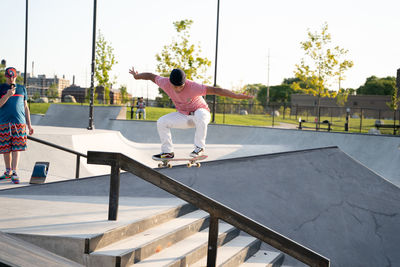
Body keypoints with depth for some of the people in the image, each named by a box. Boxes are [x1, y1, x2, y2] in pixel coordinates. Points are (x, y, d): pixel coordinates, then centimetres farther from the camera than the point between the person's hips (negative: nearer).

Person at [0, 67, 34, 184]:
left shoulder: (22, 89, 13)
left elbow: (25, 107, 16)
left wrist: (29, 125, 13)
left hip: (19, 123, 0)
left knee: (16, 148, -7)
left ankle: (14, 173, -6)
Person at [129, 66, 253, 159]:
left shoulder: (193, 87, -34)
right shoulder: (166, 83, -20)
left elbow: (215, 90, -39)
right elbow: (151, 76, -1)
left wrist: (237, 96, -45)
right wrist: (137, 76, 16)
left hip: (201, 112, -5)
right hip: (183, 116, 5)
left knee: (200, 114, -40)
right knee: (161, 122, -9)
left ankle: (200, 147, -28)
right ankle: (167, 152, 2)